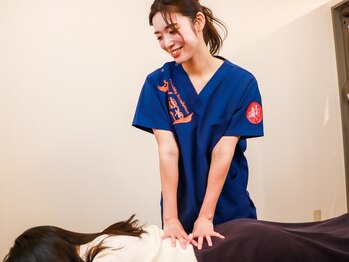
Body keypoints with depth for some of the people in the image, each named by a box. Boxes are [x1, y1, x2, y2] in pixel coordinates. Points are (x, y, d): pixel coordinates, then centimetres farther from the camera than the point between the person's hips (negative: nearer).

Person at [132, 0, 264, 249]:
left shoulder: (241, 82, -10)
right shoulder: (158, 82, -7)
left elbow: (222, 152, -15)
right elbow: (168, 151, -14)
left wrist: (206, 216, -19)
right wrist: (170, 218, -20)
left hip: (230, 208, 0)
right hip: (182, 209, 1)